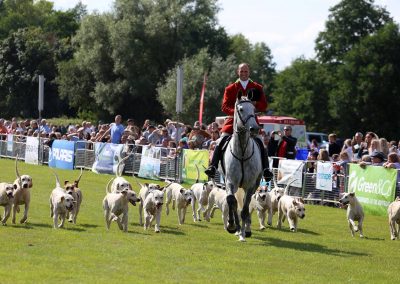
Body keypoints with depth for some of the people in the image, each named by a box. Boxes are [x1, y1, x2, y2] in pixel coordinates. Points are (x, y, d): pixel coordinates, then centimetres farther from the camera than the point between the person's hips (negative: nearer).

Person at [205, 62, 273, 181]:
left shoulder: (257, 88, 12)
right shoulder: (231, 89, 11)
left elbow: (264, 105, 7)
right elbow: (225, 106, 4)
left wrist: (255, 104, -15)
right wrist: (235, 111, -17)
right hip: (233, 119, 0)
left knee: (259, 143, -15)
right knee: (222, 141, -14)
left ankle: (266, 169, -11)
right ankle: (213, 166, -13)